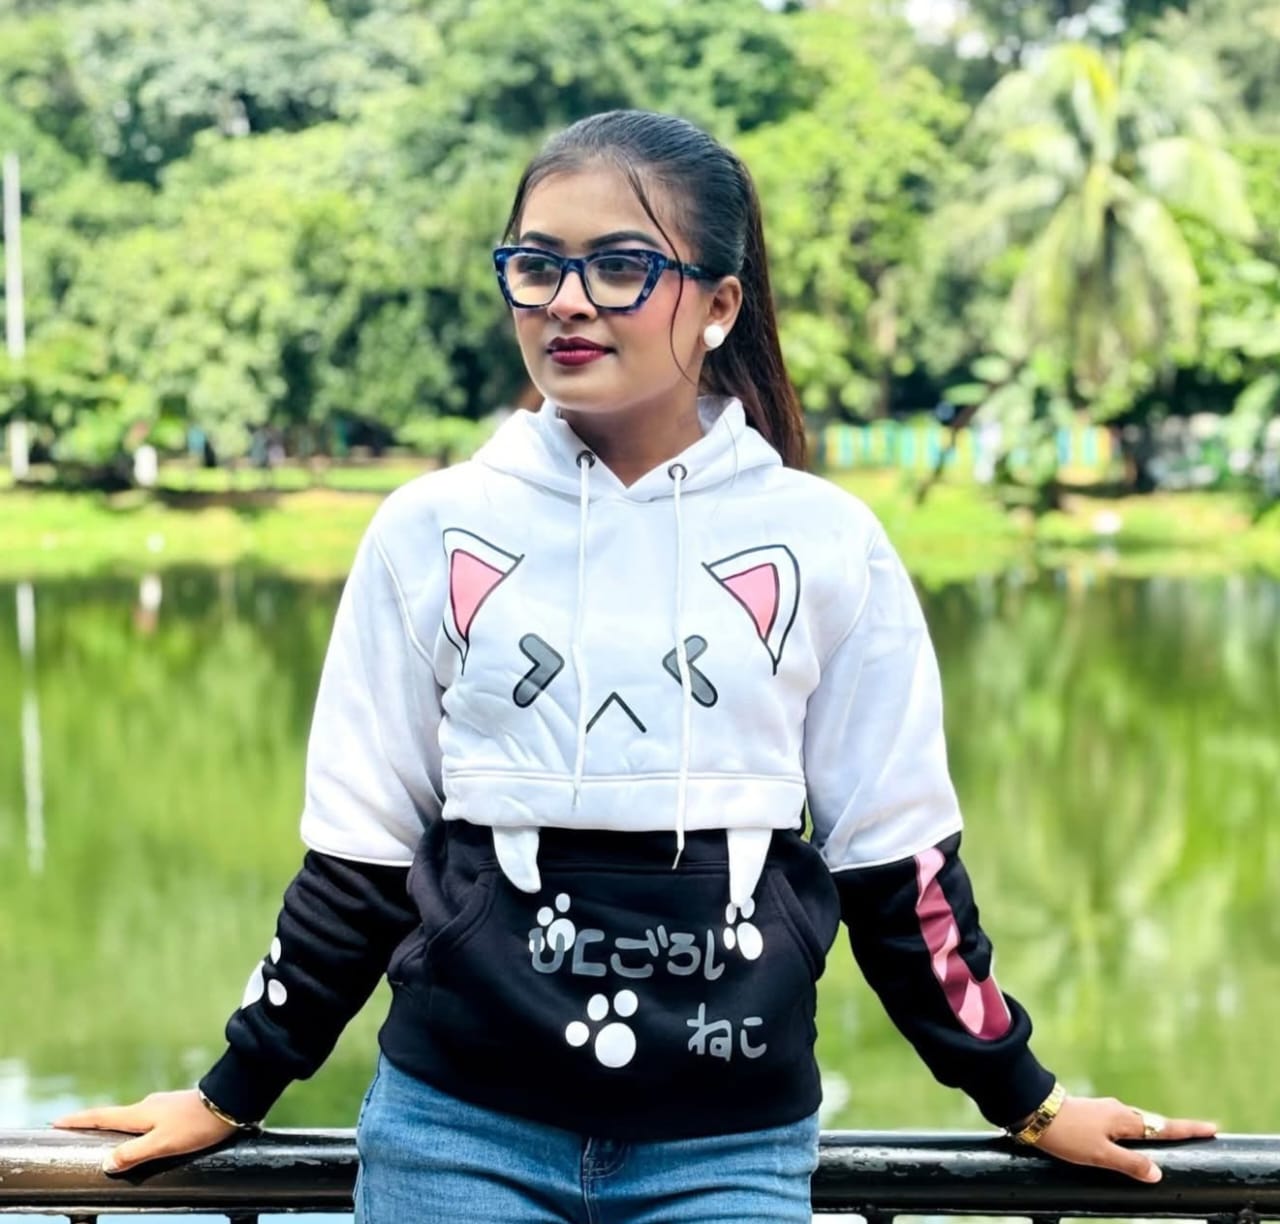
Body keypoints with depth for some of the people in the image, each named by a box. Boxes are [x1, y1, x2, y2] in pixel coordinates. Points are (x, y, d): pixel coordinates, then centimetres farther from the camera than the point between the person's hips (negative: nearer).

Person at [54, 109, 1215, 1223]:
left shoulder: (825, 542, -2)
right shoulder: (431, 530, 0)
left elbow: (897, 858, 6)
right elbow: (358, 855, 7)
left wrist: (1024, 1099, 11)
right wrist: (232, 1094, 10)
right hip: (457, 1127, 1)